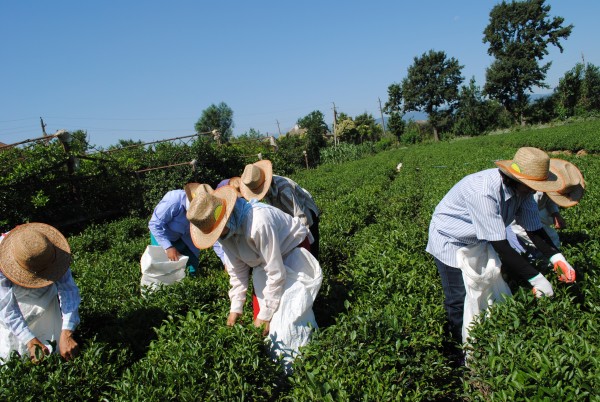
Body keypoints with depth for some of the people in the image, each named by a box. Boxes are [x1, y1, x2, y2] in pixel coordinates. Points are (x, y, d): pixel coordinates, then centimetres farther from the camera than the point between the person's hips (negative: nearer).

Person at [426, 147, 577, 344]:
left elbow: (534, 228, -7)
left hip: (478, 240, 7)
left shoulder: (521, 189, -15)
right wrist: (536, 278, -31)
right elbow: (500, 247, -37)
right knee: (460, 300, -2)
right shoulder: (483, 192, -40)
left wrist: (557, 257, -23)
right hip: (450, 241, -7)